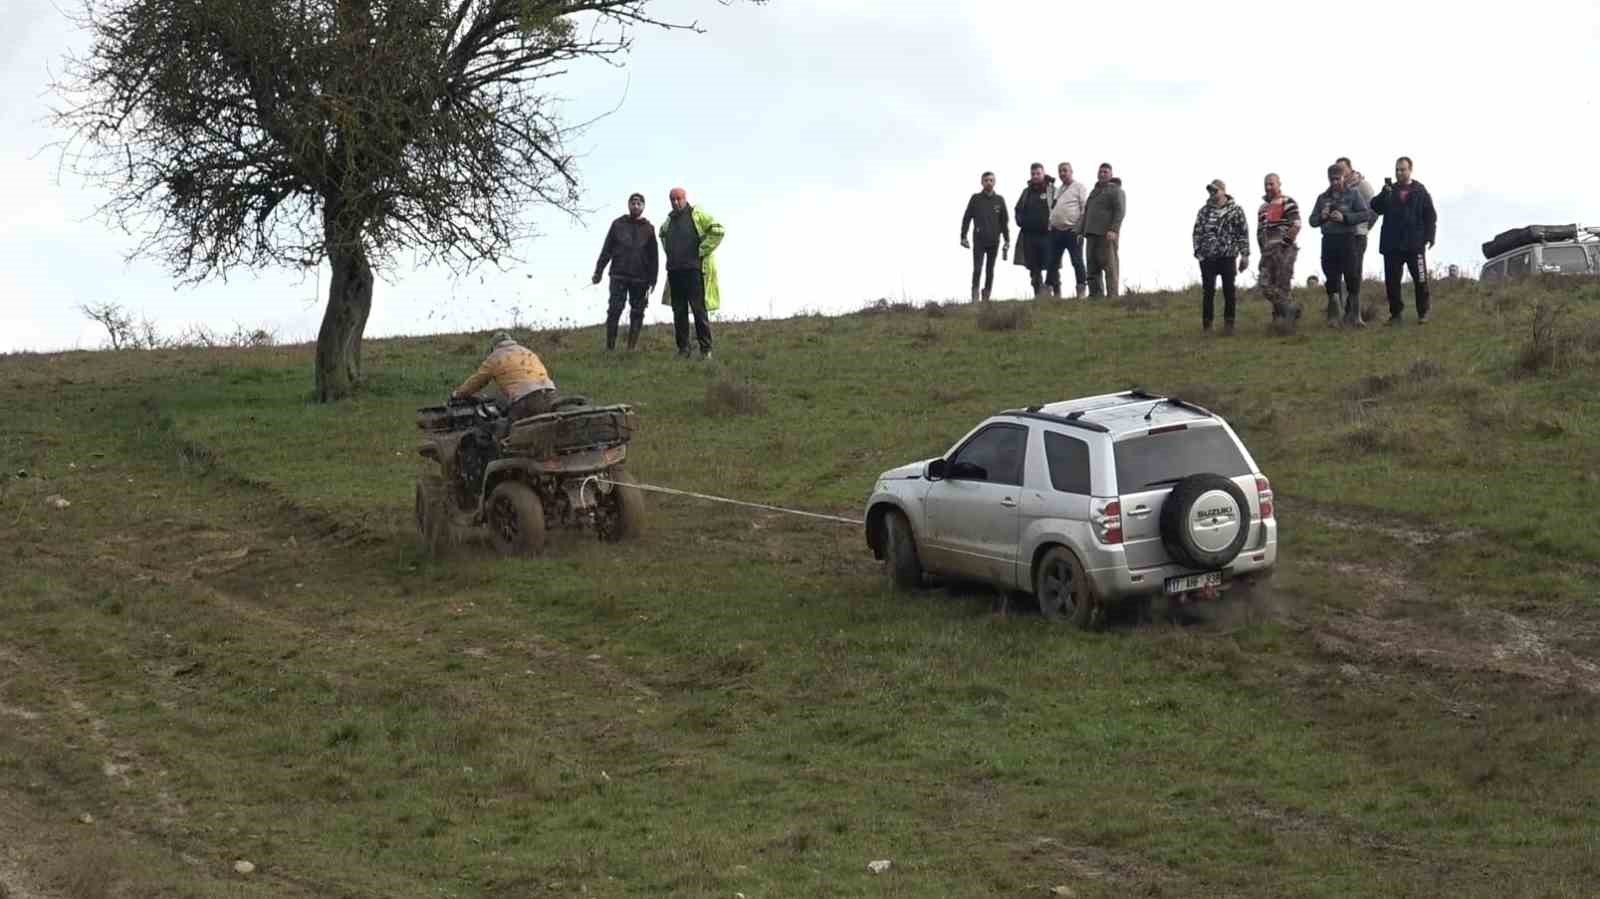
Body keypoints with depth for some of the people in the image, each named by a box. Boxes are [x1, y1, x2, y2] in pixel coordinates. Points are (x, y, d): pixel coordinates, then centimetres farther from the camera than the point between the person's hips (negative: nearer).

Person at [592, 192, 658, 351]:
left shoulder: (648, 228, 8)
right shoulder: (618, 224, 7)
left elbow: (654, 256, 7)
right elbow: (606, 249, 6)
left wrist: (652, 280, 1)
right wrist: (599, 271, 1)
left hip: (640, 278, 1)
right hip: (619, 276, -1)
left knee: (637, 313, 3)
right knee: (614, 311, -7)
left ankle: (632, 346, 8)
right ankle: (610, 347, -5)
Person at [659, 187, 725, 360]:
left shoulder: (697, 214, -4)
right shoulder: (670, 219, 15)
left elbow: (717, 230, -12)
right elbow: (663, 234, 37)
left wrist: (702, 251, -12)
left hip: (694, 270, -6)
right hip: (674, 271, 6)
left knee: (699, 310, -6)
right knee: (679, 312, 6)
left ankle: (705, 349, -3)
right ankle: (683, 349, 11)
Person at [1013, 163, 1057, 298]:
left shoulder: (1052, 190, 1)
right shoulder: (1026, 192, 17)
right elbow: (1018, 209, 25)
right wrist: (1021, 221, 8)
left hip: (1047, 234, -5)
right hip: (1029, 234, 5)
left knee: (1052, 266, -9)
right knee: (1034, 268, 7)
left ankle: (1056, 292, -4)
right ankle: (1038, 293, 13)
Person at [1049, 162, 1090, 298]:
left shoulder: (1079, 187, 0)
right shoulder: (1056, 189, 20)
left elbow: (1085, 209, -7)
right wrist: (1050, 224, 11)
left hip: (1072, 231, -6)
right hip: (1056, 231, 6)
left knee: (1077, 262, -4)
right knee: (1052, 263, 5)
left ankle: (1082, 290, -3)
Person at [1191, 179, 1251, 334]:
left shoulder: (1235, 210, 3)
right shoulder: (1204, 211, 9)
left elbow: (1243, 233, 1)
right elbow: (1197, 233, 7)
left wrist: (1244, 255, -4)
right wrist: (1198, 253, -2)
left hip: (1228, 257, -2)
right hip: (1207, 257, 2)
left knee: (1229, 291, 0)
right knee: (1208, 292, 2)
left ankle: (1228, 324, 8)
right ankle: (1206, 326, 9)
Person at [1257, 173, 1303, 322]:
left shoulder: (1288, 202, -1)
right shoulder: (1263, 207, 23)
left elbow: (1296, 225, -11)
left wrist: (1285, 244, -14)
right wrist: (1263, 250, 16)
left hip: (1284, 250, -8)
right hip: (1268, 252, 8)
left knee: (1282, 288, -11)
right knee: (1266, 287, 0)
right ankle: (1291, 310, 13)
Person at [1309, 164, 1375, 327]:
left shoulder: (1353, 194, 4)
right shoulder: (1323, 197, 13)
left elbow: (1366, 214, -6)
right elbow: (1312, 221, 13)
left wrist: (1344, 217, -17)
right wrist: (1322, 217, -9)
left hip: (1348, 240, -3)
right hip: (1329, 241, 3)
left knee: (1353, 279, -4)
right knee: (1332, 281, 4)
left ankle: (1355, 316, 2)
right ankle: (1333, 318, 11)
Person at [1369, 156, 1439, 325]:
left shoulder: (1420, 191, 4)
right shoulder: (1389, 190, 10)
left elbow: (1430, 216, 1)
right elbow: (1376, 208, -3)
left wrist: (1429, 236, -8)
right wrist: (1384, 193, -18)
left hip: (1415, 244, -2)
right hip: (1392, 245, 2)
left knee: (1420, 280, -1)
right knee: (1392, 281, 4)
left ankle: (1423, 313, 8)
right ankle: (1395, 313, 13)